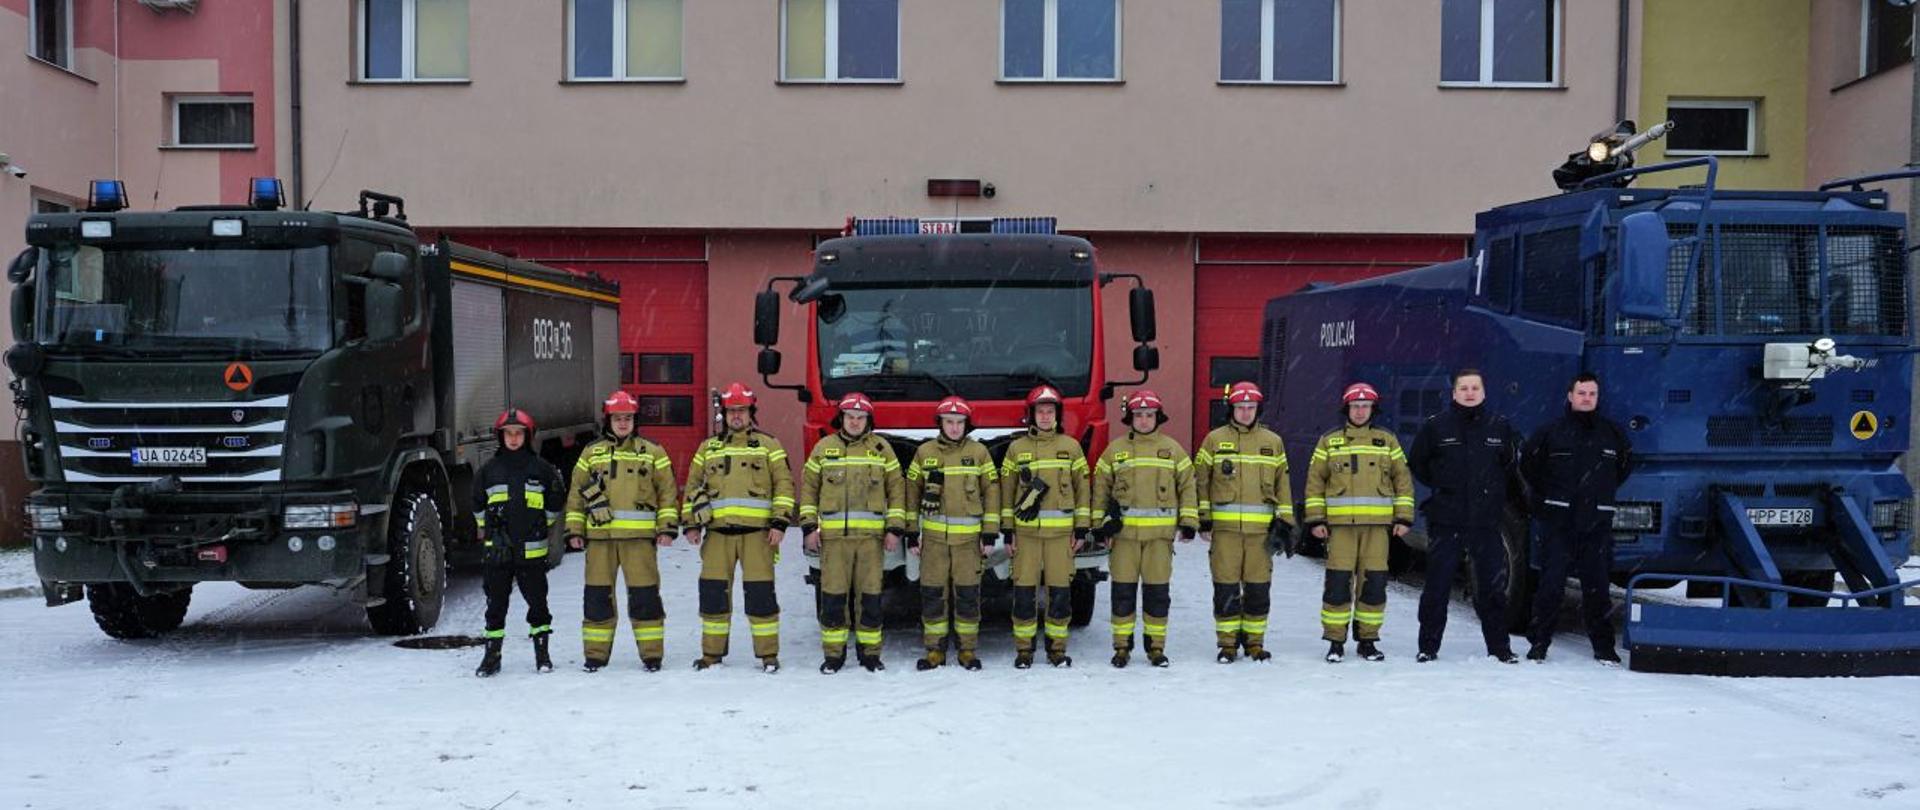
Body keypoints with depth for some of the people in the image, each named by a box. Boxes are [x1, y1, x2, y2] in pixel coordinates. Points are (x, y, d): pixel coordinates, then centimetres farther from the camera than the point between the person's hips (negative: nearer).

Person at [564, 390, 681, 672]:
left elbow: (668, 490, 7)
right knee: (597, 595, 4)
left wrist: (667, 527, -1)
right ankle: (596, 654, 14)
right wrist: (574, 530, 7)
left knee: (644, 595, -3)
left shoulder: (651, 452, 8)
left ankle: (652, 654, 6)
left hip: (639, 536, -2)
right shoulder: (591, 453, 13)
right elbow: (576, 494, 14)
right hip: (599, 536, 2)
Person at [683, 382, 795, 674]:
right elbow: (692, 486, 20)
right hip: (718, 531, 3)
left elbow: (784, 484, 3)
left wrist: (780, 522, -7)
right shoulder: (708, 447, 17)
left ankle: (768, 654, 3)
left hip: (756, 530, -3)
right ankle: (712, 653, 14)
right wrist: (690, 523, 10)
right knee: (713, 591, 3)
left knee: (760, 592, -5)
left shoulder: (768, 445, 8)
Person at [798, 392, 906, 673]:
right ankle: (834, 654, 10)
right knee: (833, 596, 0)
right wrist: (809, 526, 2)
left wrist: (895, 528, 1)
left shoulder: (882, 448, 8)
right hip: (833, 535, 0)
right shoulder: (824, 447, 9)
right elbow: (808, 487, 11)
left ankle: (870, 653, 14)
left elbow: (896, 489, 8)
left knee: (870, 596, 3)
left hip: (871, 534, 0)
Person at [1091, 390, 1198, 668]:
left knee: (1157, 592, 3)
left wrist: (1188, 521, 2)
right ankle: (1122, 646, 11)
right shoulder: (1115, 450, 7)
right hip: (1123, 531, 0)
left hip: (1160, 533, 0)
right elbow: (1100, 487, 11)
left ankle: (1156, 646, 14)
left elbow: (1187, 486, 9)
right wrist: (1100, 524, 5)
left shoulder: (1172, 449, 8)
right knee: (1123, 591, 2)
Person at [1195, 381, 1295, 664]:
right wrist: (1203, 519, 0)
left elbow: (1283, 484, 13)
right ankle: (1228, 643, 10)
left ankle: (1255, 641, 16)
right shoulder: (1214, 440, 6)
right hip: (1225, 527, -1)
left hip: (1261, 527, 1)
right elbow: (1200, 481, 6)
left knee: (1259, 589, 3)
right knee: (1226, 588, 0)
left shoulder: (1273, 442, 11)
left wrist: (1284, 522, 7)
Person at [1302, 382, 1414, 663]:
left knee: (1374, 583, 2)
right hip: (1340, 524, -1)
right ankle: (1335, 641, 4)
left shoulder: (1387, 441, 12)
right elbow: (1315, 481, 8)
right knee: (1338, 583, -4)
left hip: (1377, 524, 1)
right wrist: (1315, 519, 0)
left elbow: (1403, 479, 12)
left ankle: (1368, 640, 14)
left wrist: (1404, 517, 4)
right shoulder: (1329, 442, 9)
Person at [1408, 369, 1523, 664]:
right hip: (1445, 521, -1)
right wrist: (1440, 487, 8)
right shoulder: (1436, 426, 0)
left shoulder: (1500, 427, 6)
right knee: (1437, 586, 1)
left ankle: (1499, 648, 17)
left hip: (1487, 521, 2)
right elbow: (1416, 463, 12)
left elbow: (1511, 467, 19)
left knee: (1492, 587, 6)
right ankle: (1428, 647, 10)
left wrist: (1497, 496, 14)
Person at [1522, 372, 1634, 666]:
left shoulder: (1613, 433, 7)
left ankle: (1603, 646, 14)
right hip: (1558, 520, -2)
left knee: (1596, 585, 5)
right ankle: (1539, 642, 4)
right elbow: (1528, 463, 12)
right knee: (1551, 583, -4)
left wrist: (1603, 492, 17)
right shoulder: (1551, 431, 0)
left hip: (1597, 522, 2)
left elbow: (1626, 463, 23)